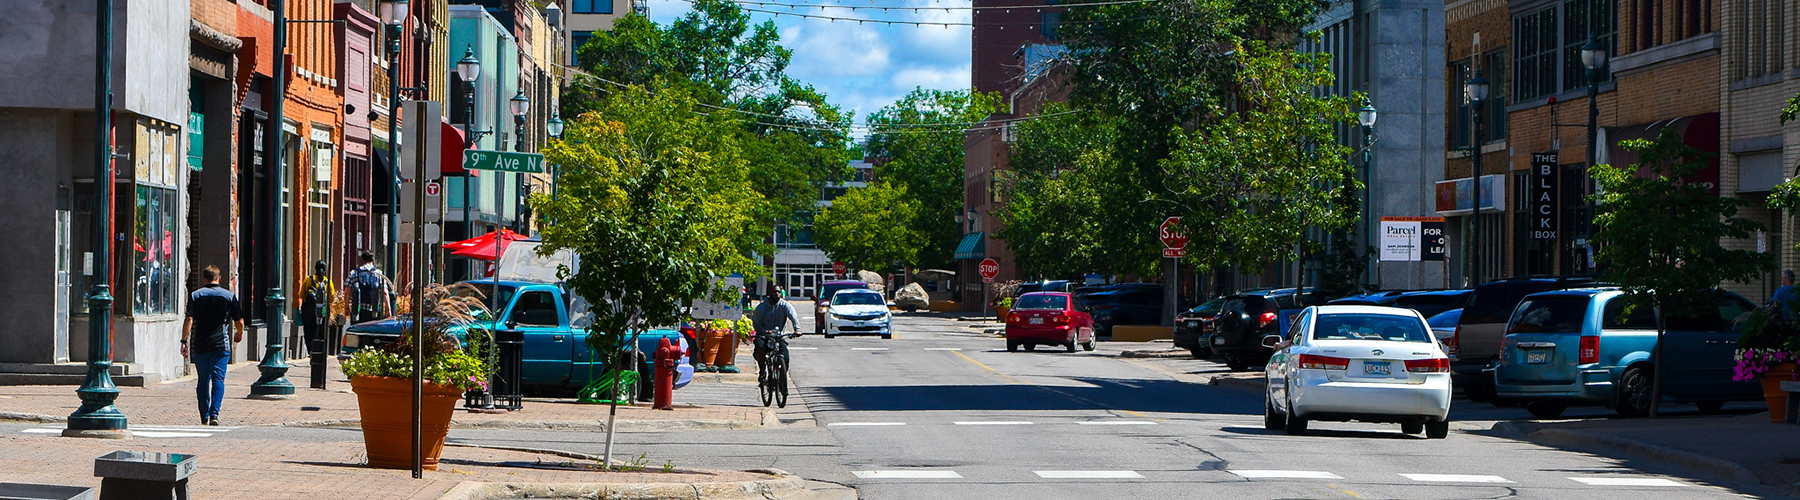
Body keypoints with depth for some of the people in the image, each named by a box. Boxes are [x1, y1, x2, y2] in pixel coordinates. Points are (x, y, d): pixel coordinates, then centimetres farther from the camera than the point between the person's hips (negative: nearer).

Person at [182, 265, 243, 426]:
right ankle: (214, 414, -20)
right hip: (221, 345, -1)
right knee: (218, 379, -3)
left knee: (203, 381, 11)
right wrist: (239, 334, 26)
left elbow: (189, 320, -7)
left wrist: (184, 341, -5)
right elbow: (239, 321, 7)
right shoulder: (229, 296, 3)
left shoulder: (195, 295, 3)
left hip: (200, 345, 1)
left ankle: (204, 418, 17)